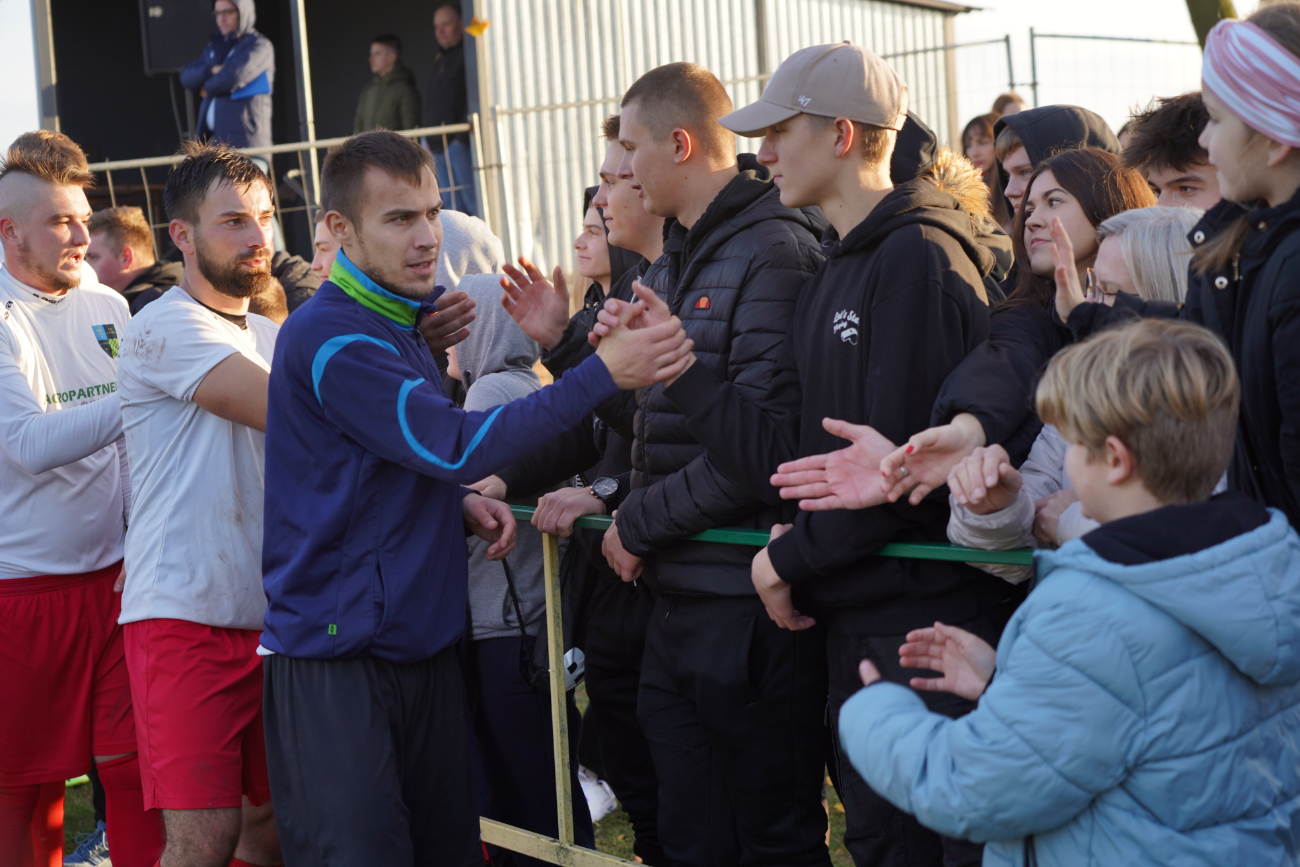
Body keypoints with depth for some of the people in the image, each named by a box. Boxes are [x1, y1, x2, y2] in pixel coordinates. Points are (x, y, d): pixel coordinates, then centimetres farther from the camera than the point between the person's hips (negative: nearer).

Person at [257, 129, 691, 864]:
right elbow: (455, 444, -23)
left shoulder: (402, 321, 13)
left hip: (422, 638, 8)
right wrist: (603, 373, -25)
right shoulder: (330, 339, -17)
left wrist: (461, 502, 0)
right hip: (336, 657, -8)